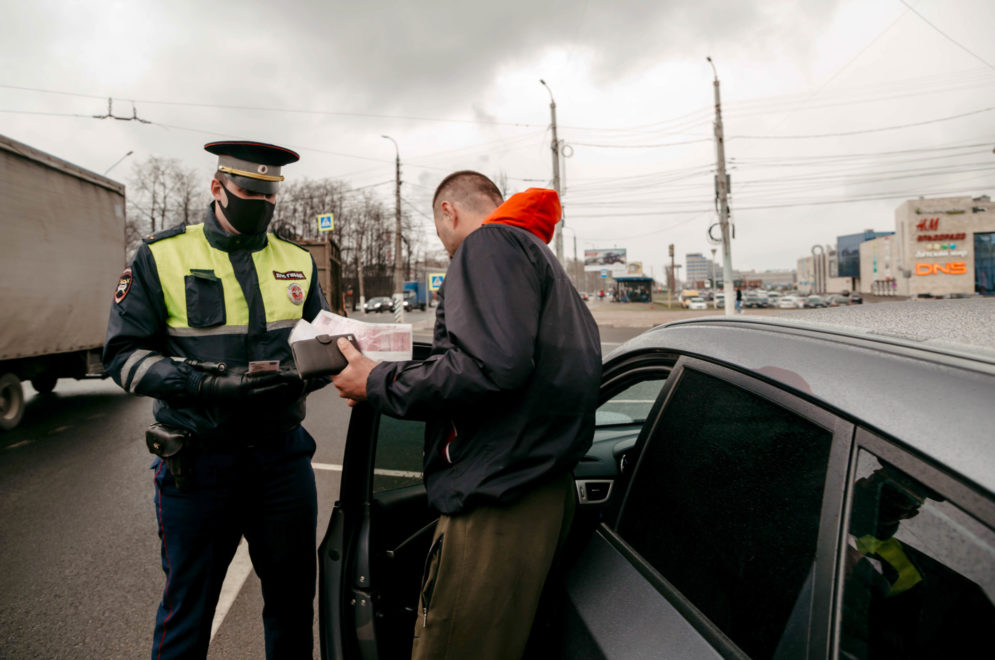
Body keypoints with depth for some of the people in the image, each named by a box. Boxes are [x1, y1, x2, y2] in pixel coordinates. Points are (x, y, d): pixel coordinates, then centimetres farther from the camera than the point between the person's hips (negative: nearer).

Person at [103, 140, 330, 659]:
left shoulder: (297, 262, 7)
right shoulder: (162, 256, -2)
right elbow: (124, 354, -6)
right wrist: (206, 385, -21)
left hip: (283, 454, 3)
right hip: (198, 457, -3)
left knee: (293, 597, 16)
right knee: (187, 606, 13)